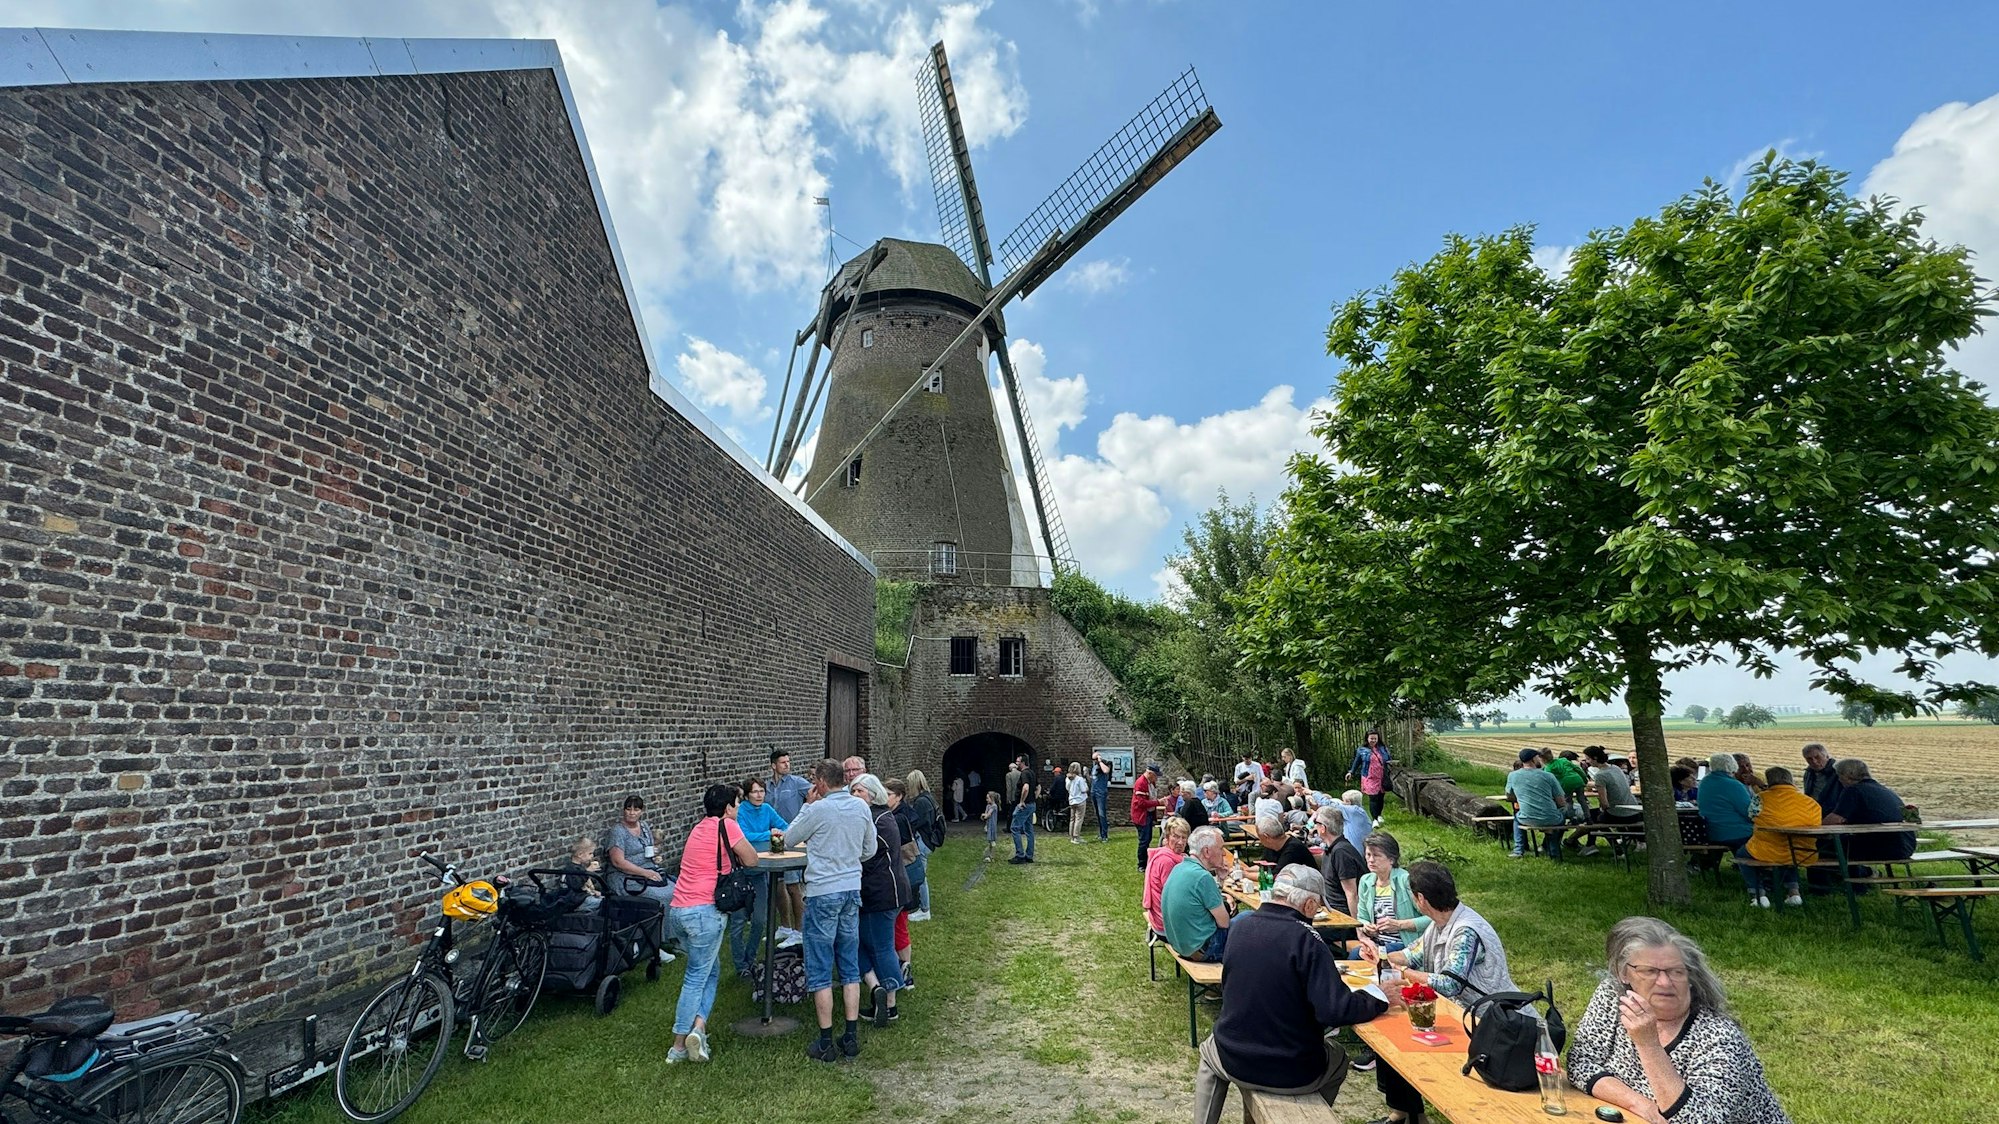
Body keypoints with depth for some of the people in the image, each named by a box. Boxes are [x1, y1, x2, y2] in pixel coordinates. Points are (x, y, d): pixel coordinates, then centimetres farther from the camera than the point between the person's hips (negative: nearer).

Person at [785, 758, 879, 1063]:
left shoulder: (818, 810, -16)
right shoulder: (862, 808, 0)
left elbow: (789, 840, 0)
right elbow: (870, 849, 10)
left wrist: (807, 804, 3)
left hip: (822, 893, -5)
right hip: (852, 890, 6)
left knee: (820, 972, 6)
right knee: (850, 968, 14)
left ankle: (826, 1042, 12)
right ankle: (851, 1037, 18)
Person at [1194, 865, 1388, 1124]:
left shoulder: (1241, 927, -3)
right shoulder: (1305, 938, -21)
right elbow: (1335, 1012, -24)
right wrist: (1379, 998, -7)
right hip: (1295, 1075, -3)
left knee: (1209, 1051, 37)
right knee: (1338, 1059, 31)